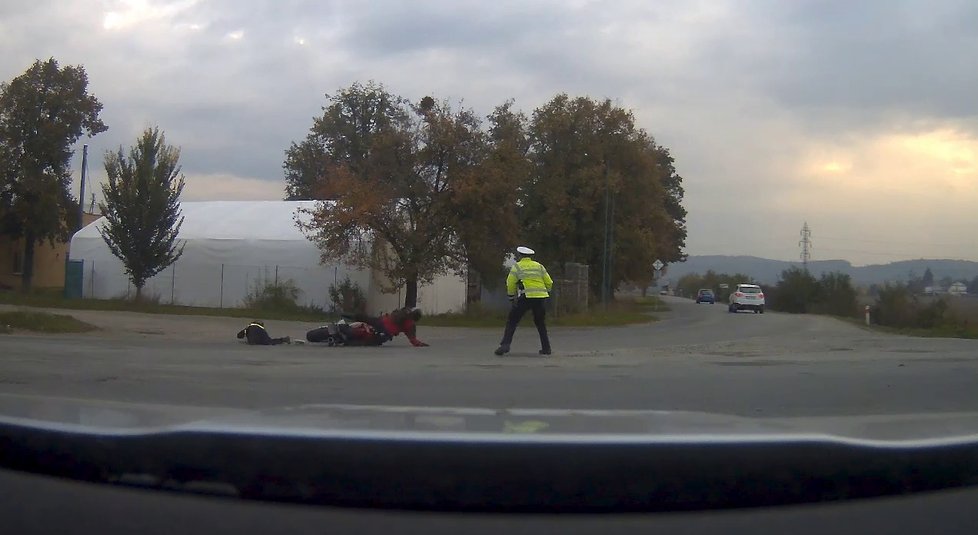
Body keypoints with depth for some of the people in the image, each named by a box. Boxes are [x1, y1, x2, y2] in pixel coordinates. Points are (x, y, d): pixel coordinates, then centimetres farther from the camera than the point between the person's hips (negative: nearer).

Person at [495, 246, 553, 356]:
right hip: (541, 297, 4)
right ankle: (546, 348, 17)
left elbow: (510, 284, 2)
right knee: (541, 323, 21)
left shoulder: (517, 267, 6)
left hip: (525, 297, -4)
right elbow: (549, 283, 13)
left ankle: (505, 345, -10)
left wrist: (511, 298, 16)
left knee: (512, 321, 4)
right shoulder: (539, 266, 17)